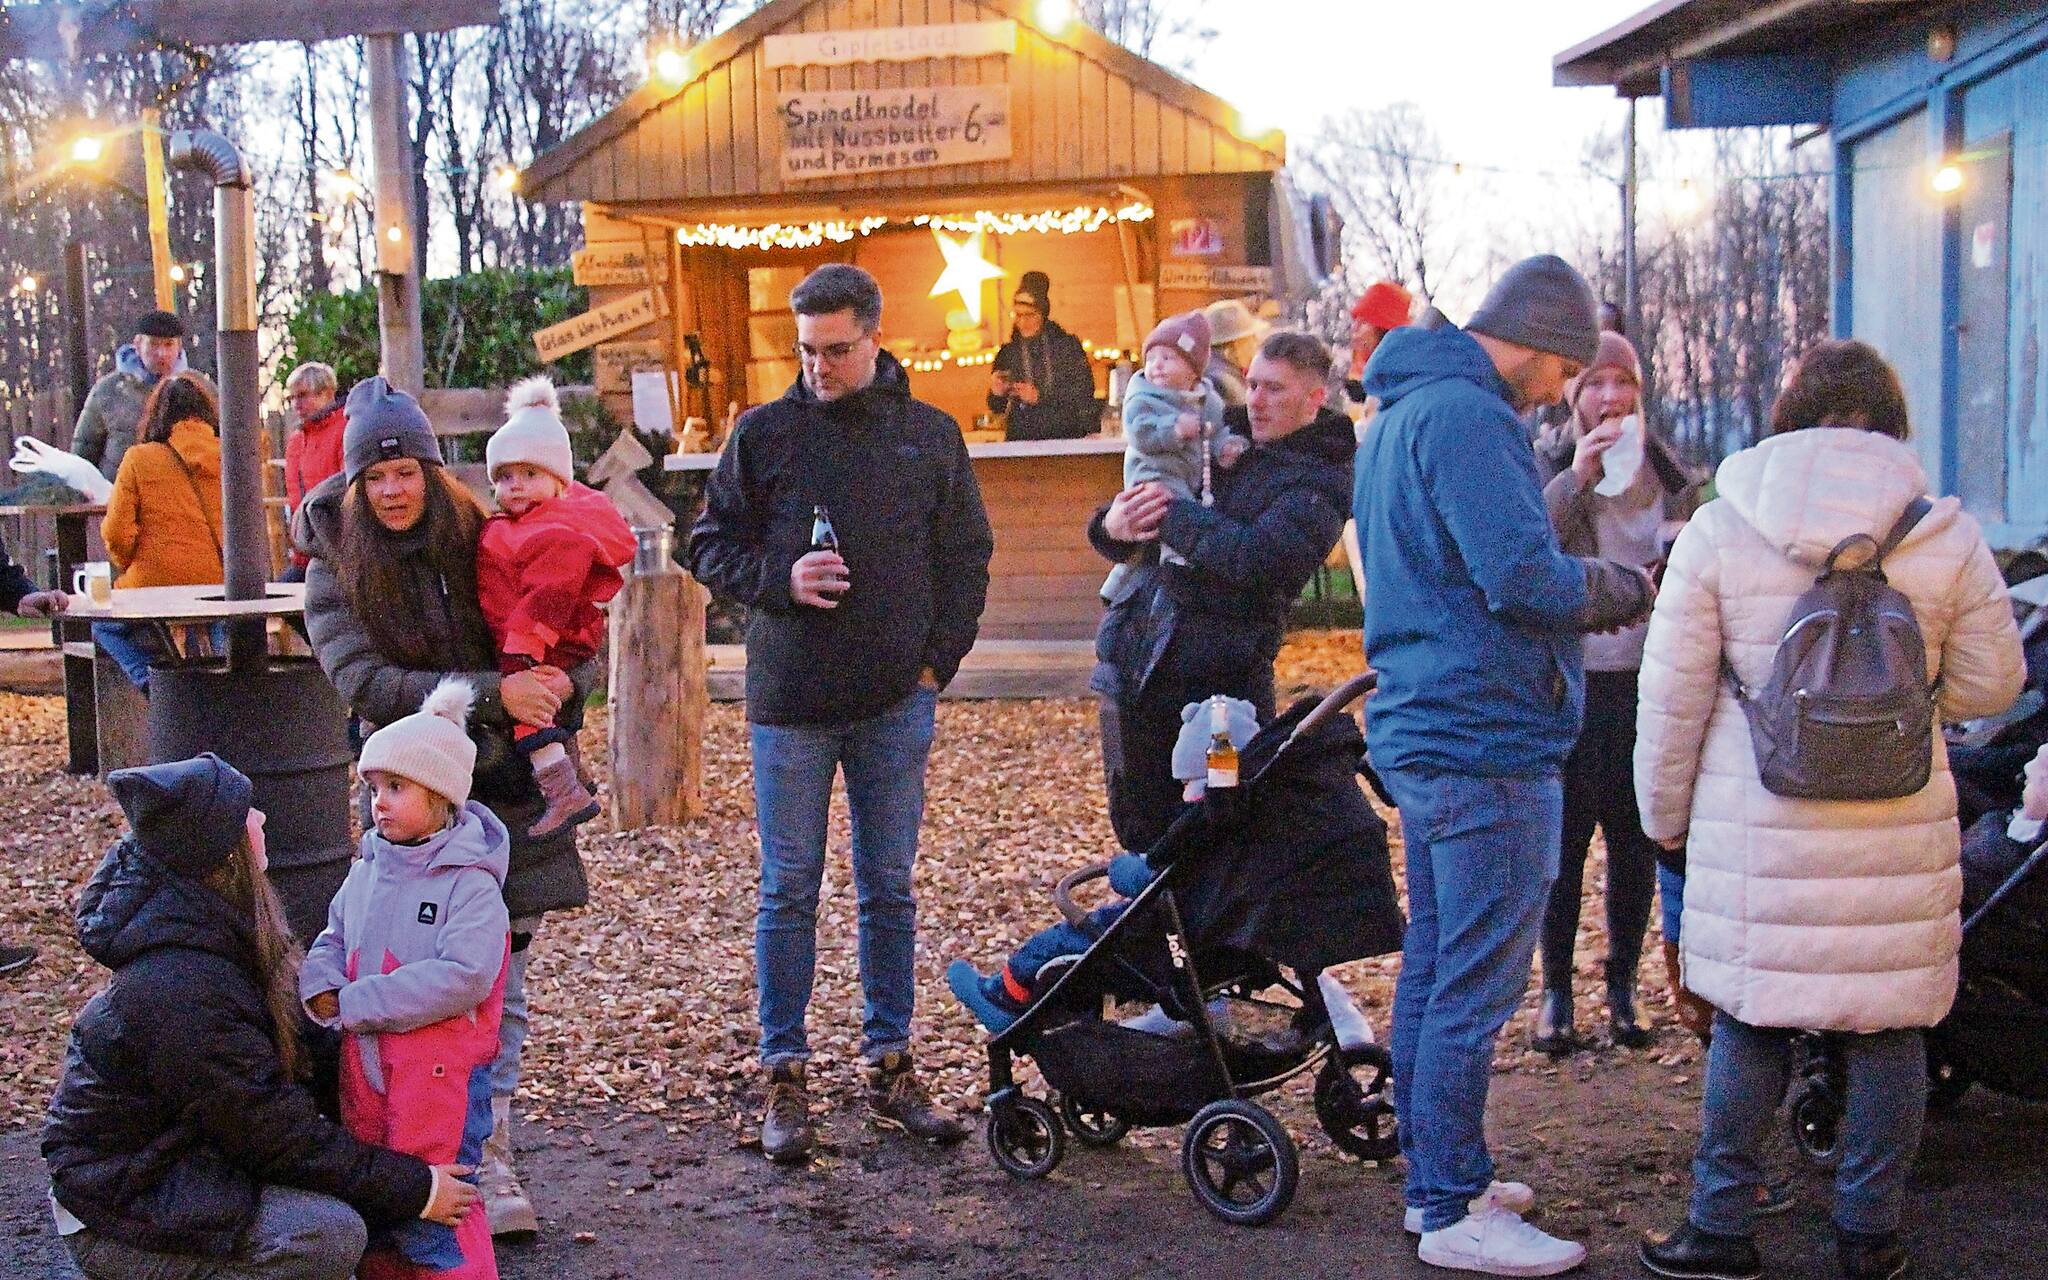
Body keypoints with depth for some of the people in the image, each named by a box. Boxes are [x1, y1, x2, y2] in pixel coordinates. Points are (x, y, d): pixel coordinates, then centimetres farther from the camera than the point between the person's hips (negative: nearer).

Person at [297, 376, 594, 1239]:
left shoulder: (480, 546, 4)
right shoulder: (336, 574, -1)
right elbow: (365, 684, -13)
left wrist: (556, 685, -12)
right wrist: (492, 692, -22)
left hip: (510, 790, 2)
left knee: (501, 989, 5)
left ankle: (489, 1160, 13)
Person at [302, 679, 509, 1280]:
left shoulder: (470, 881, -15)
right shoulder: (368, 869, 7)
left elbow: (464, 978, -25)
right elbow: (332, 941, 16)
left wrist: (356, 1003, -21)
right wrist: (321, 987, -8)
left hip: (441, 1078, -7)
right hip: (364, 1070, 7)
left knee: (432, 1217, -5)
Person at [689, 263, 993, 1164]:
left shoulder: (930, 436, 6)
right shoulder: (763, 433, 2)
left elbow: (965, 557, 11)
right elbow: (710, 546, 5)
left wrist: (938, 660, 1)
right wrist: (778, 580, -14)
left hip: (896, 702, 1)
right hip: (789, 700, -1)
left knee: (889, 888, 9)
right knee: (789, 891, 4)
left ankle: (889, 1067, 20)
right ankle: (784, 1077, 13)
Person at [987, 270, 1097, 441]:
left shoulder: (1068, 345, 5)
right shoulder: (1008, 353, 12)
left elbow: (1083, 391, -4)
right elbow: (997, 407, 17)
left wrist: (1040, 398, -12)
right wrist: (997, 393, -6)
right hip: (1021, 441, 2)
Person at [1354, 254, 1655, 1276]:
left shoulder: (1403, 413, 17)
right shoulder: (1466, 416, -16)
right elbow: (1524, 575, -24)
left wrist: (1590, 585, 13)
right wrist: (1617, 588, -6)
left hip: (1423, 728, 11)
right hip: (1487, 741, -11)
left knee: (1434, 968, 16)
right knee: (1476, 986, -3)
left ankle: (1436, 1180, 27)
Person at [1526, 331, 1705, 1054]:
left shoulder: (1666, 471, 9)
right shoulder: (1546, 465, -1)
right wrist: (1576, 478, -23)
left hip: (1647, 677, 3)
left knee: (1636, 838, 9)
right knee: (1564, 837, 2)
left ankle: (1622, 986, 22)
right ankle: (1555, 989, 13)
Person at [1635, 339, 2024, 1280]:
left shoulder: (1717, 530, -2)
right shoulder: (1945, 534, 0)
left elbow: (1673, 696, 0)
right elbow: (1991, 683, 9)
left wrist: (1665, 812, 12)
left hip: (1757, 825, -1)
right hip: (1900, 828, 1)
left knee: (1750, 1023, 9)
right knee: (1888, 1025, 11)